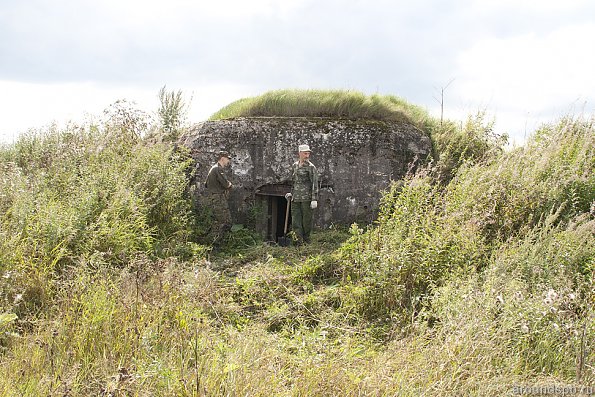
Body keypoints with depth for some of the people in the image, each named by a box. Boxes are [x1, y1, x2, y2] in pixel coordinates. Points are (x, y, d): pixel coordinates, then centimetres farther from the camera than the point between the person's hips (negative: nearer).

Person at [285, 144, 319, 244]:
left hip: (306, 197, -5)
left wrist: (314, 199, -14)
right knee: (295, 219, -1)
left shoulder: (311, 167, -5)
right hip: (295, 198, 5)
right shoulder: (294, 166, 12)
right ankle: (299, 240, 0)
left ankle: (306, 239, 14)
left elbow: (315, 184, -9)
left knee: (306, 219, 2)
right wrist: (291, 193, 23)